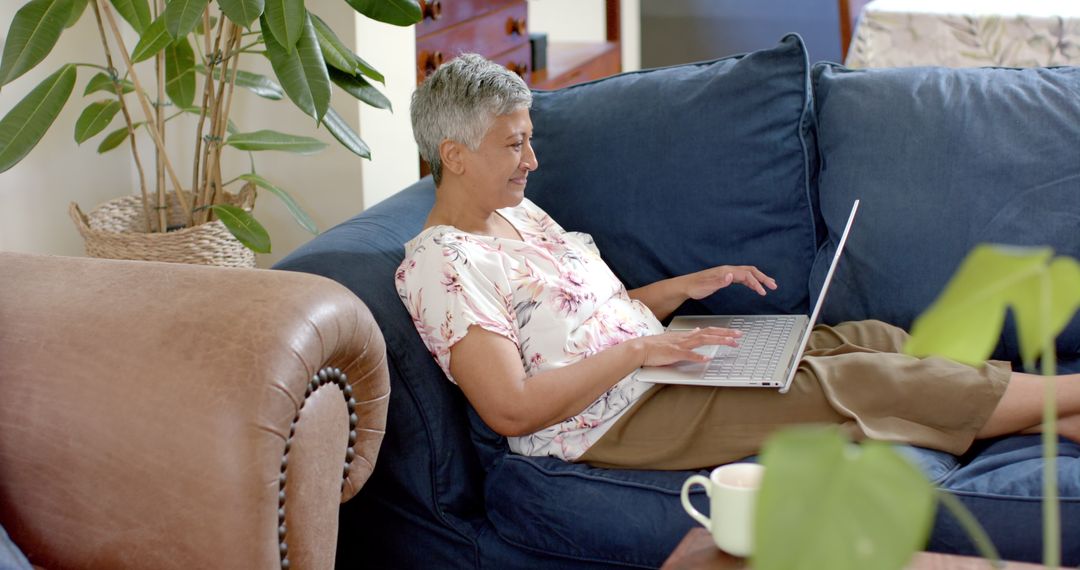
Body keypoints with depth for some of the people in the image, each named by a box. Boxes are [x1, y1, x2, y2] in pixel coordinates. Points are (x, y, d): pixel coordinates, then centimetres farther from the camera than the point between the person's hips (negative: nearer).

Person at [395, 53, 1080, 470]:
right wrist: (640, 350, -22)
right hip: (615, 421, -9)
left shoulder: (518, 212, 14)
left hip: (656, 369, 9)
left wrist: (688, 288, 6)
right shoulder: (439, 263, -15)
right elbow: (511, 409, -23)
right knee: (852, 381, -15)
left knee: (872, 338, -1)